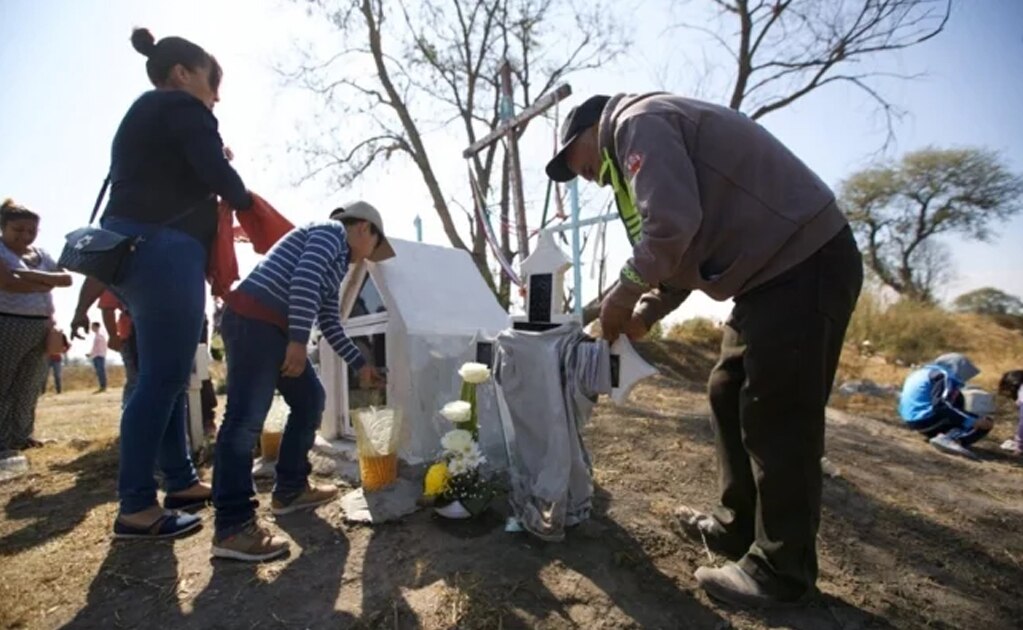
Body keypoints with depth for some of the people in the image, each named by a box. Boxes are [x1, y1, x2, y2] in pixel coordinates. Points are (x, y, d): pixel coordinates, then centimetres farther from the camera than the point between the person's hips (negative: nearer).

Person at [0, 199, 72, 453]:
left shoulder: (40, 254, 14)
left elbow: (66, 278, 3)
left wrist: (33, 275, -11)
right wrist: (46, 284, -6)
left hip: (40, 328, 6)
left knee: (28, 388, 10)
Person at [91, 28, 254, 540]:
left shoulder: (139, 116, 28)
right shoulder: (181, 108, -1)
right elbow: (217, 175, -12)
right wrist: (246, 204, 6)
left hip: (130, 248, 10)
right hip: (162, 250, -10)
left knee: (165, 375, 11)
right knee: (164, 378, -9)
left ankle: (180, 481, 19)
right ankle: (135, 508, -4)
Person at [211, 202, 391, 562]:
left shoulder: (337, 267, 27)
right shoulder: (332, 232, 0)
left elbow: (331, 326, 28)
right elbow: (304, 279, -18)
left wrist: (360, 365, 30)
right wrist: (298, 340, -23)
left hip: (276, 328, 11)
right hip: (254, 321, -11)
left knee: (310, 399, 14)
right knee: (245, 420, -12)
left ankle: (289, 490, 22)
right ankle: (232, 528, -9)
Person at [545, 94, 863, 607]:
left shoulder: (637, 122, -8)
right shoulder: (644, 137, 23)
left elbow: (672, 226, -24)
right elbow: (684, 249, 24)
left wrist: (623, 294, -10)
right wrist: (645, 313, 15)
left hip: (805, 263, -11)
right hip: (776, 267, 11)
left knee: (777, 419, -4)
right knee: (729, 397, 14)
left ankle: (781, 569, 13)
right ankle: (740, 526, 28)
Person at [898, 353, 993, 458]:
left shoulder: (922, 372, 19)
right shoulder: (944, 377, -8)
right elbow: (942, 406, -23)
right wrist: (974, 422, -21)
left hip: (912, 420, 9)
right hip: (926, 420, -9)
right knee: (984, 425, -1)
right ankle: (948, 439, -25)